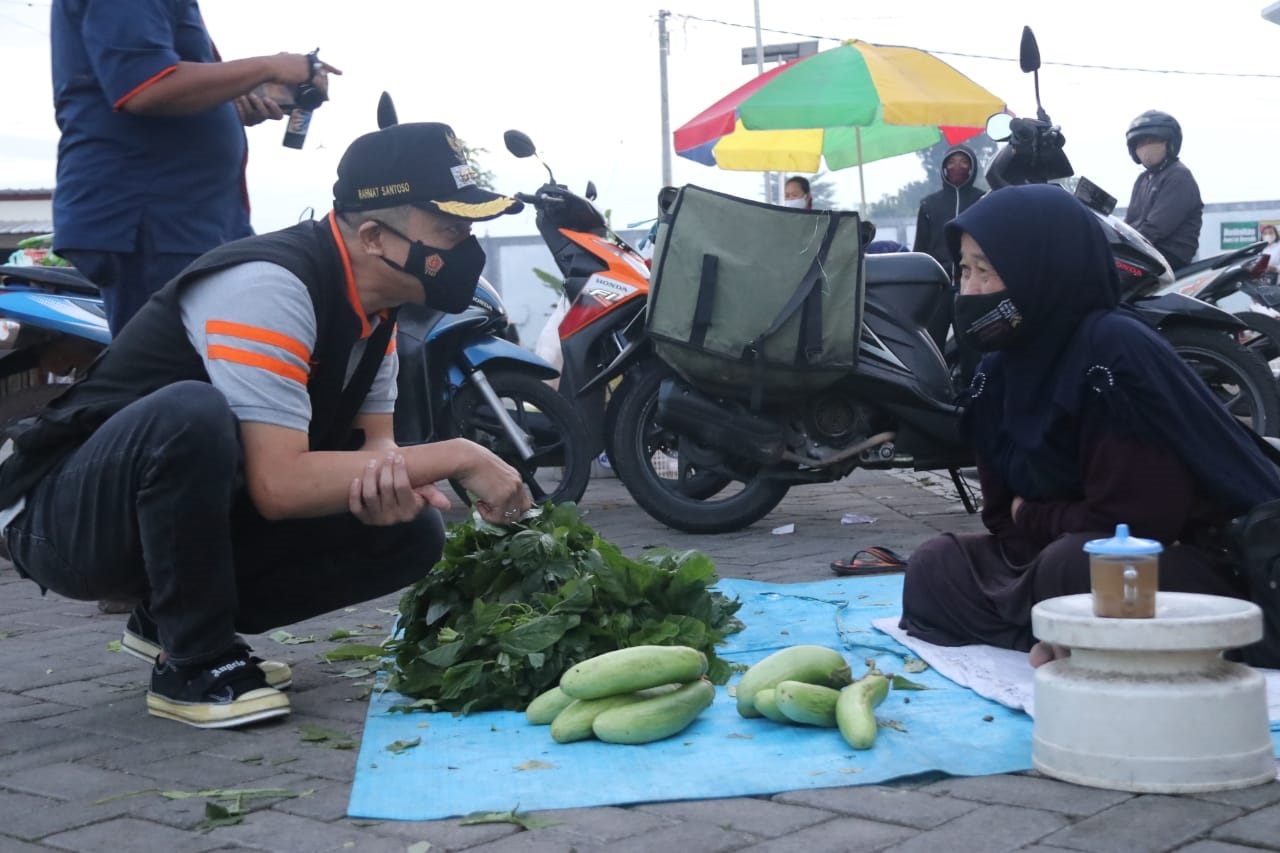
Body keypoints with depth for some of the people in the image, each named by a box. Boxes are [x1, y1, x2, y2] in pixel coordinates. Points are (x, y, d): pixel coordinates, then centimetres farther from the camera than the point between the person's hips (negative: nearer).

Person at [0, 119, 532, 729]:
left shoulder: (374, 301, -1)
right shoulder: (270, 286, -28)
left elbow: (373, 440, 2)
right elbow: (278, 484, -34)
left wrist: (391, 477, -23)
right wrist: (456, 457, -29)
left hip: (200, 517, 8)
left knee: (409, 533, -5)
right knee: (190, 416, -38)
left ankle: (173, 616, 7)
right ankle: (195, 662, -17)